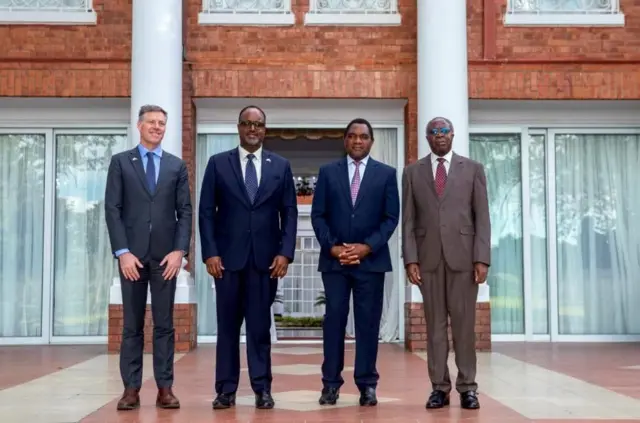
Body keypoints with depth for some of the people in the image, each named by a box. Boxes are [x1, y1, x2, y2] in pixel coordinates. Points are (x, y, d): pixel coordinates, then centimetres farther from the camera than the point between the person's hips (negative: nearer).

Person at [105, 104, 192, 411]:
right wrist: (122, 252, -10)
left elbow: (185, 211, 5)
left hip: (166, 255, 1)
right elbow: (112, 209, -1)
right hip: (132, 253, -1)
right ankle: (131, 388, 8)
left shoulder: (177, 165, 10)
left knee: (164, 324, 3)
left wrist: (179, 250, -7)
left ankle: (164, 388, 8)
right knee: (132, 324, 3)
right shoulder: (120, 162, 6)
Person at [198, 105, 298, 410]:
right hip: (228, 257, 0)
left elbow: (289, 213, 5)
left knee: (260, 325, 4)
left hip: (266, 258, 0)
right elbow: (206, 211, 2)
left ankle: (262, 388, 11)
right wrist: (210, 252, -7)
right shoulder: (218, 163, 5)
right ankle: (226, 389, 13)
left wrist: (285, 252, -5)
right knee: (227, 325, 6)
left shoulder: (281, 166, 8)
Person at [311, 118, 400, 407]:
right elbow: (318, 215, 4)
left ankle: (367, 385, 9)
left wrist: (367, 246, -10)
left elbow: (391, 217, 1)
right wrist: (332, 247, -8)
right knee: (334, 319, 1)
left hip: (371, 259, 0)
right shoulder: (328, 172, 8)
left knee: (368, 322, 2)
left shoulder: (386, 174, 6)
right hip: (334, 259, 1)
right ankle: (331, 383, 8)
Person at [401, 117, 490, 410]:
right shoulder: (412, 172, 10)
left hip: (463, 257, -1)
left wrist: (482, 258, -6)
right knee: (435, 325, 4)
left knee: (464, 324, 1)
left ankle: (467, 388, 10)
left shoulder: (473, 169, 8)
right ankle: (440, 387, 11)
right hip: (428, 259, 1)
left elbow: (482, 217, 2)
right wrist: (410, 259, -4)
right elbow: (408, 220, 6)